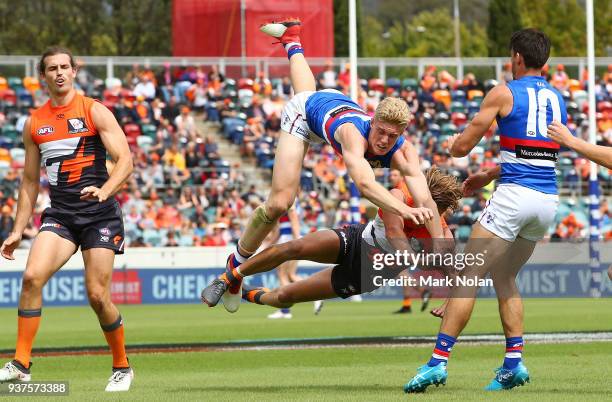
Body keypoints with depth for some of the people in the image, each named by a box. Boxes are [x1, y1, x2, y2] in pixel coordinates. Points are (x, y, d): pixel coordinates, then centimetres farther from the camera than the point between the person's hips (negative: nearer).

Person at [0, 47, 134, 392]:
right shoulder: (34, 123, 12)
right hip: (59, 214, 3)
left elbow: (125, 160, -9)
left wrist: (104, 190, -27)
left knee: (98, 295, -6)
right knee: (32, 276, -20)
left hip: (100, 214, -3)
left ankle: (122, 367, 16)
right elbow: (30, 181, 19)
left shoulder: (94, 112, -1)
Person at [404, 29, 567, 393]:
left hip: (514, 196, -6)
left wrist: (452, 143, 25)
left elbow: (462, 146, 1)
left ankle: (440, 360, -13)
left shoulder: (504, 94, -2)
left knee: (469, 276, -6)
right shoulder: (558, 99, 17)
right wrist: (487, 177, 33)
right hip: (548, 199, 6)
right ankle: (514, 361, 7)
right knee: (505, 278, 20)